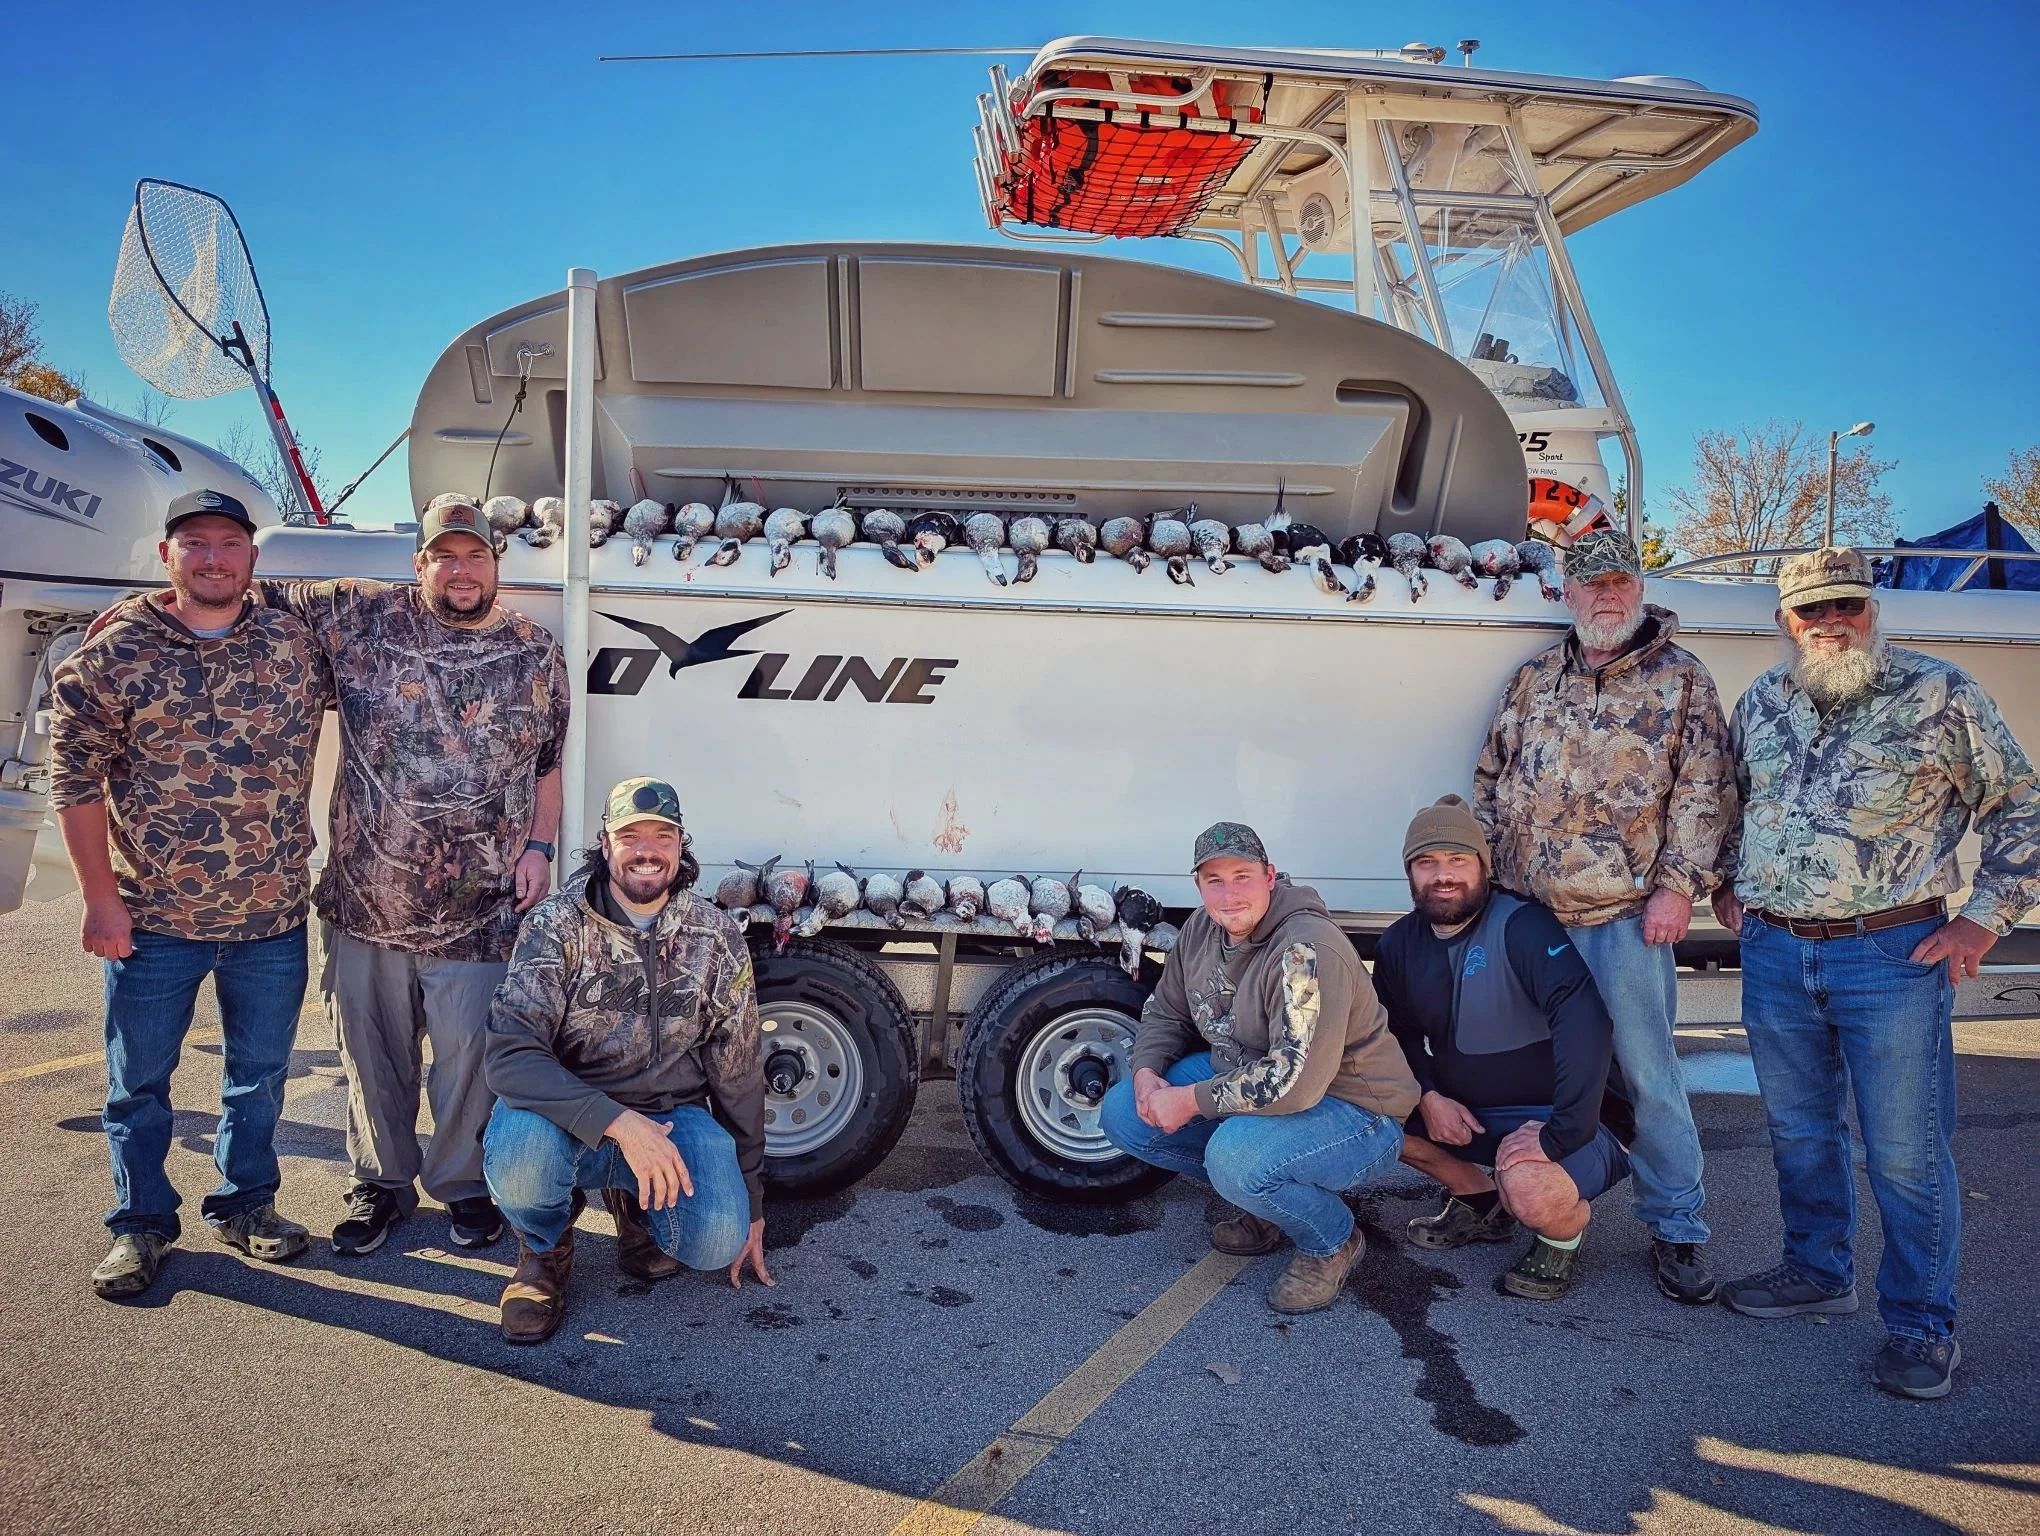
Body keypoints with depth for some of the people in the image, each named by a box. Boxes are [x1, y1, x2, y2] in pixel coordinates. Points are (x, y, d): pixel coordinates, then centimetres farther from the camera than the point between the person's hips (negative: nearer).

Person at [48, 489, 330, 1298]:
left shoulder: (297, 644, 0)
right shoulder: (112, 652, -6)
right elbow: (75, 781, -5)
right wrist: (101, 898, -8)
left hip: (273, 917, 2)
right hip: (151, 917, -2)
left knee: (260, 1071, 14)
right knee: (139, 1079, 11)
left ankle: (245, 1203, 32)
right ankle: (140, 1225, 28)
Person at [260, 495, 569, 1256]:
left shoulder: (536, 655, 3)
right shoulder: (363, 615, 0)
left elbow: (548, 766, 10)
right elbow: (258, 595, 9)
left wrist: (539, 848, 0)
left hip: (479, 909, -1)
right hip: (365, 898, 1)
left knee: (469, 1055, 6)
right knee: (372, 1051, 15)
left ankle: (462, 1182, 28)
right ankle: (381, 1180, 34)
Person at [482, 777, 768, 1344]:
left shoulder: (717, 938, -3)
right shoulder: (557, 925, -11)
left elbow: (737, 1075, 4)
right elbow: (511, 1056, -23)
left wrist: (751, 1203, 8)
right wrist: (620, 1123, -35)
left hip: (673, 1115, 2)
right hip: (571, 1118, -2)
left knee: (718, 1240, -25)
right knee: (517, 1159, -36)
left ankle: (634, 1202, 14)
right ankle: (545, 1246, 3)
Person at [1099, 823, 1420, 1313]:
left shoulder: (1308, 951, -29)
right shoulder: (1201, 931, -2)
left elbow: (1295, 1083, -35)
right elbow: (1165, 1011, 13)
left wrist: (1191, 1101, -27)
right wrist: (1146, 1071, -8)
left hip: (1351, 1108, -9)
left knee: (1236, 1155, -37)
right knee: (1121, 1113, -1)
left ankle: (1333, 1242, -4)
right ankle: (1261, 1199, 13)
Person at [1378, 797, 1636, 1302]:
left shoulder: (1522, 925, -23)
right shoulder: (1400, 943, -1)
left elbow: (1584, 1022, -36)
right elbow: (1396, 1032, 11)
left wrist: (1559, 1134, -37)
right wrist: (1427, 1096, -8)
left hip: (1571, 1121, -7)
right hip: (1465, 1115, 7)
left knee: (1529, 1189, -36)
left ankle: (1565, 1231, 3)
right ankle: (1480, 1204, 14)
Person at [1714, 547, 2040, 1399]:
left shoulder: (1939, 693, -5)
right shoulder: (1761, 701, 8)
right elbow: (1729, 798, 25)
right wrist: (1729, 882, 15)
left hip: (1894, 954, -4)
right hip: (1773, 954, 5)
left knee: (1907, 1151, 1)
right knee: (1799, 1130, 16)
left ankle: (1921, 1323, 16)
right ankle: (1818, 1270, 35)